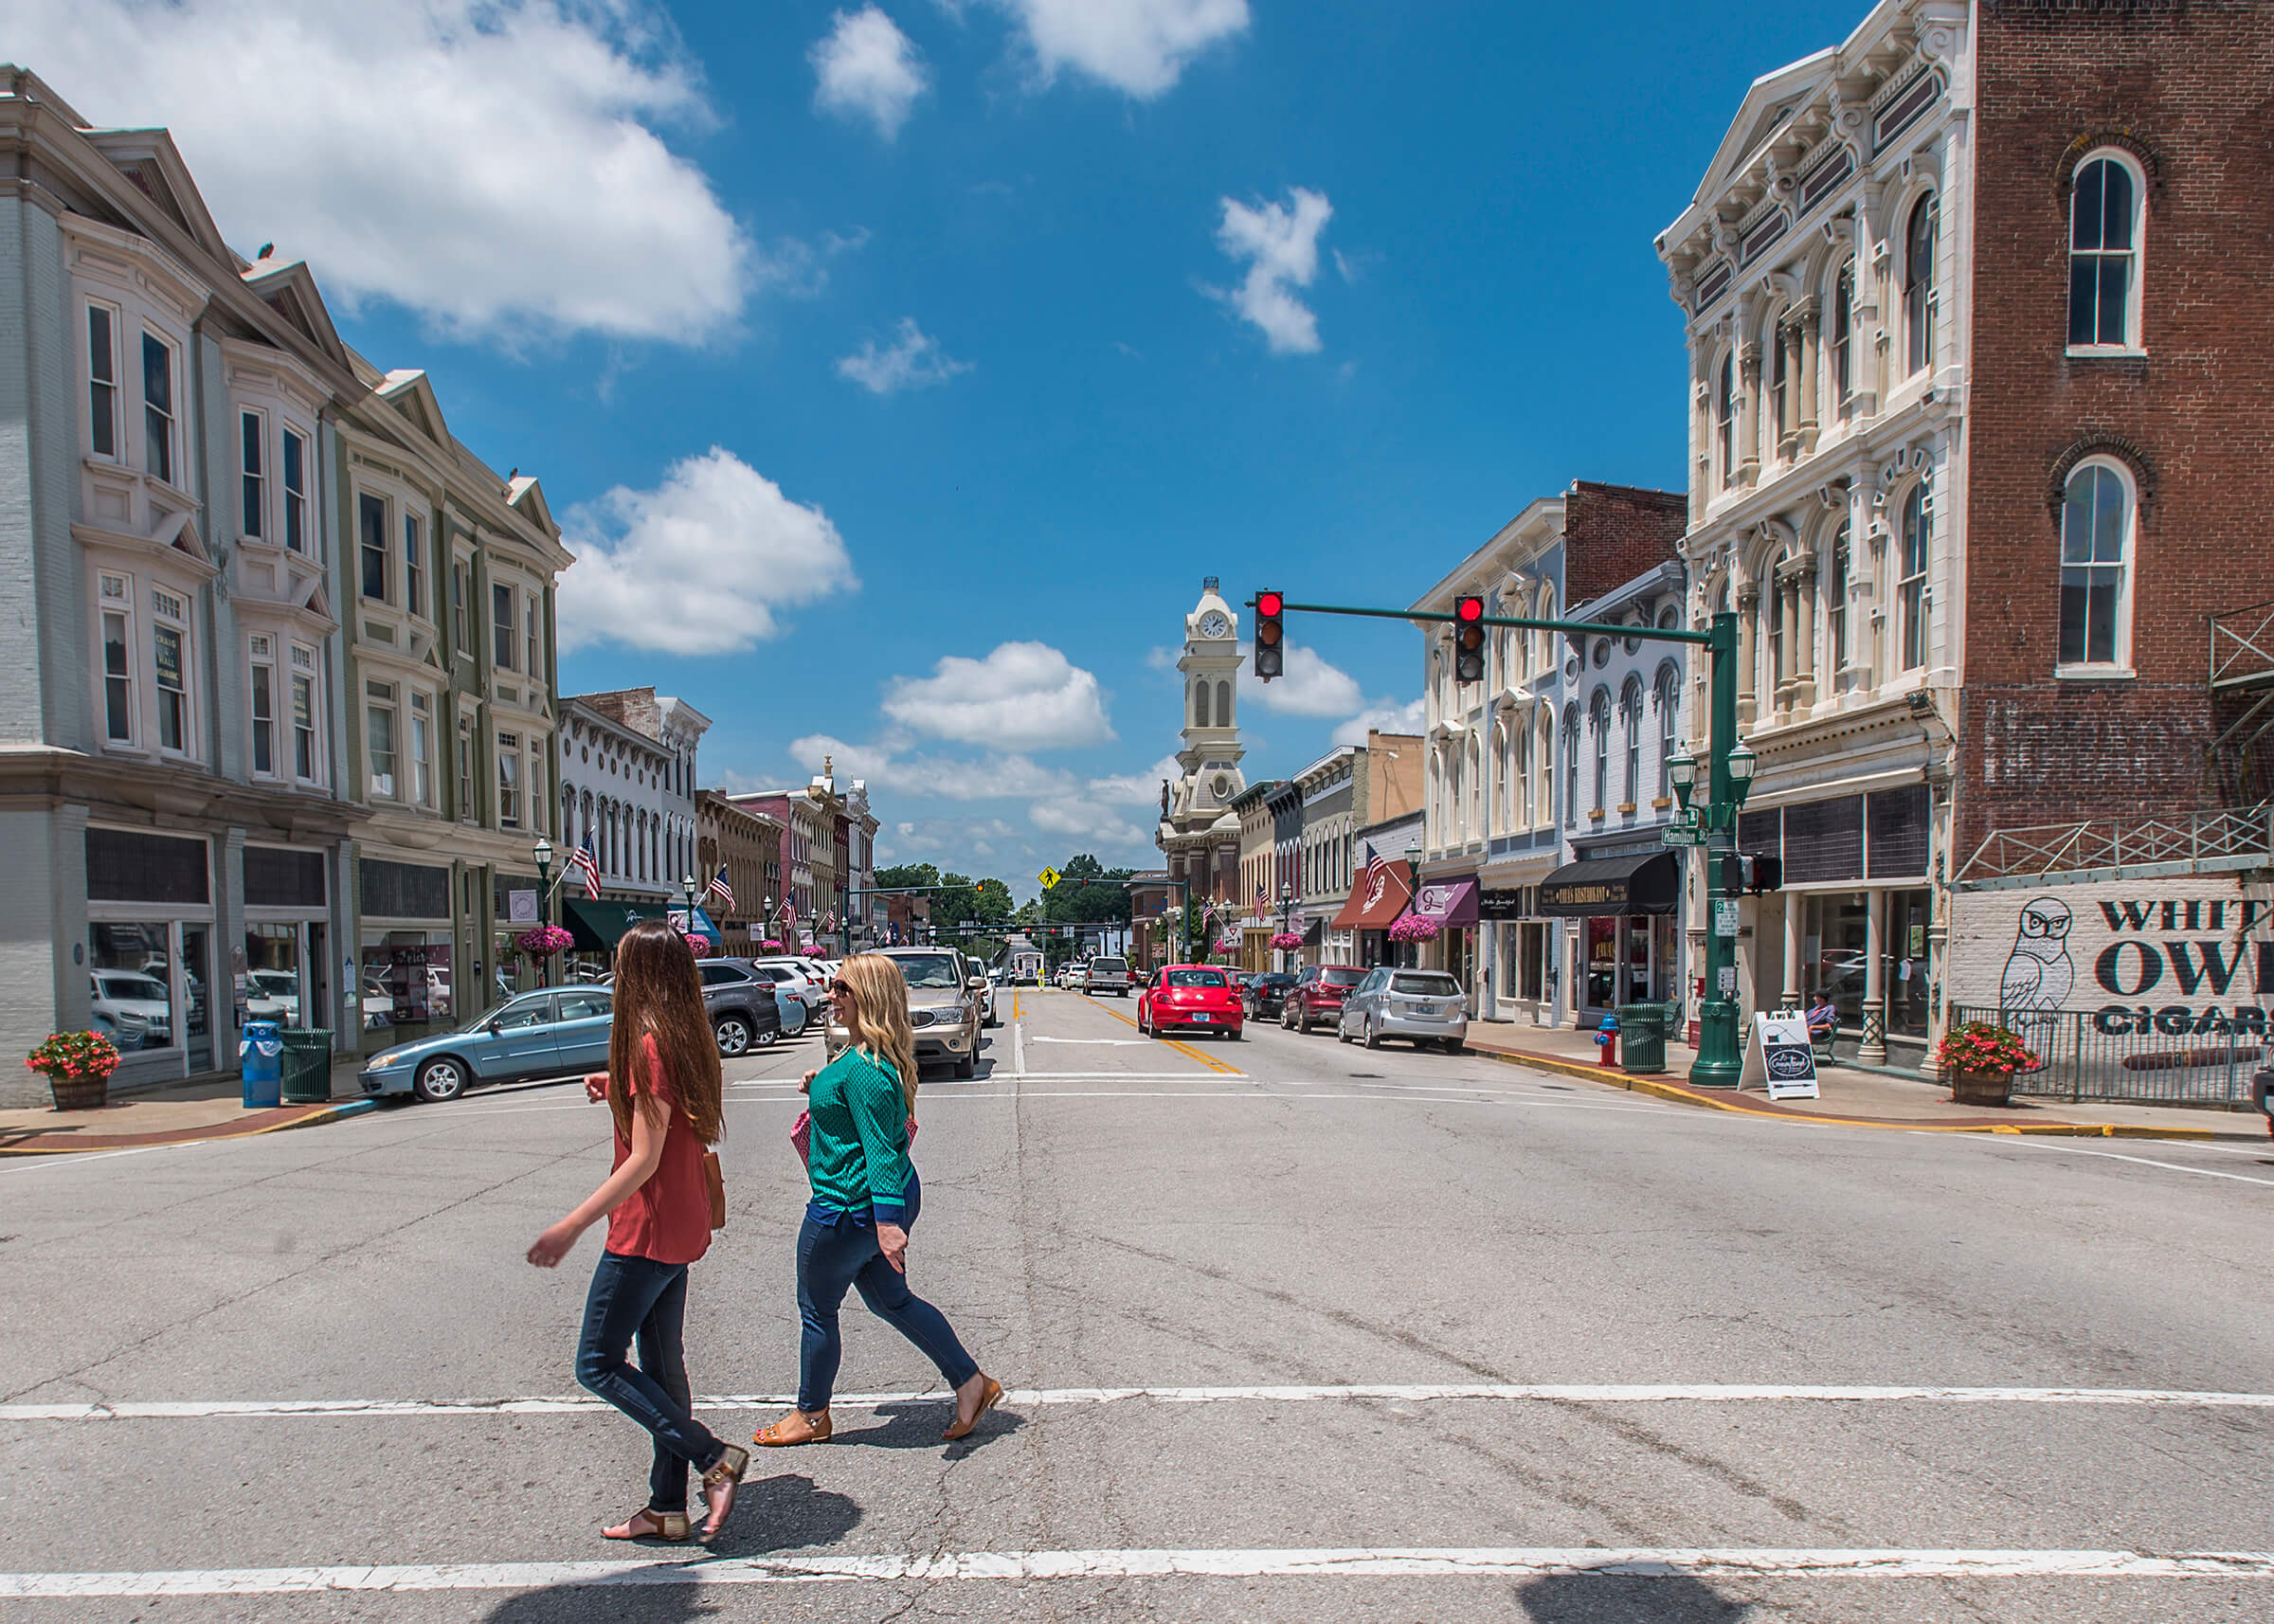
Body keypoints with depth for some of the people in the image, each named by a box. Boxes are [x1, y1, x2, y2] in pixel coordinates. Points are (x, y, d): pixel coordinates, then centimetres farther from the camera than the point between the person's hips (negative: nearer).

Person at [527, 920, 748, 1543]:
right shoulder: (687, 1038, 7)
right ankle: (667, 1507, 25)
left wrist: (572, 1227, -21)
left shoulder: (650, 1046, -20)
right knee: (660, 1362, 16)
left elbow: (644, 1160, -22)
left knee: (598, 1363, 3)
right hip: (681, 1227, 9)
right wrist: (620, 1091, 15)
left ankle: (713, 1457, 0)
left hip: (648, 1231, -9)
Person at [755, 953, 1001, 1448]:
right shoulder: (878, 1056, 7)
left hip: (851, 1207, -10)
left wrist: (886, 1223, -31)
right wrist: (820, 1090, 11)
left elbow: (880, 1148, -28)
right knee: (891, 1299, 21)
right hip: (889, 1200, 10)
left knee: (817, 1309, 11)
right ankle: (971, 1383, 23)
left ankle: (810, 1416, 31)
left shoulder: (863, 1067, -24)